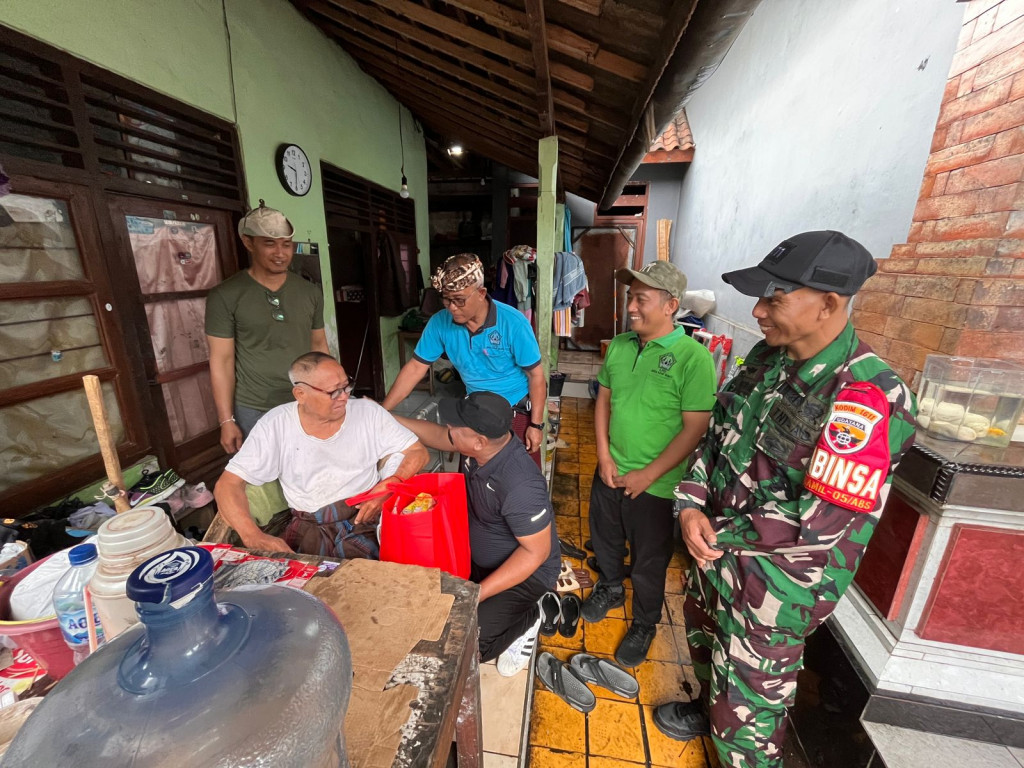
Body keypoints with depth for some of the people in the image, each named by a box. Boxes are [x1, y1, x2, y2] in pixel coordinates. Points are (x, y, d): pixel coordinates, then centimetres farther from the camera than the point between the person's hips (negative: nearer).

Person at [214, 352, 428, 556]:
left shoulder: (368, 412, -4)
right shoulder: (275, 425, -4)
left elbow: (418, 453, 0)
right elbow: (227, 485, -4)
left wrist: (388, 487, -18)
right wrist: (253, 536, -21)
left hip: (364, 522, -1)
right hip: (306, 529, 2)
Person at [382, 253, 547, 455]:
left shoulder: (513, 323, -24)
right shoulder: (440, 323, -14)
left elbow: (536, 375, -17)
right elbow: (415, 368, -8)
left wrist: (536, 424, -15)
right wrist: (381, 412, -11)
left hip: (518, 409, -3)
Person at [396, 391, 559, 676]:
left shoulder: (520, 485, -38)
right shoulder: (485, 444, -15)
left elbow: (536, 552, -28)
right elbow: (436, 435, 3)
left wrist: (478, 594, -26)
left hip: (524, 572, -7)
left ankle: (527, 620, 9)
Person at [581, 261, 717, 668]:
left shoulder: (693, 356, -19)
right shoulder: (619, 345, -2)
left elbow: (695, 428, -19)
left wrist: (648, 475, -16)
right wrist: (604, 456, -3)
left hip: (656, 485, -5)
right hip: (610, 472, 5)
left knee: (649, 562, 16)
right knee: (604, 539, 25)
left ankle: (644, 625, 44)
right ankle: (610, 589, 55)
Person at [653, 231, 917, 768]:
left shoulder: (863, 400, -29)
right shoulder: (768, 356, -4)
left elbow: (818, 527, -28)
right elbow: (717, 435, 1)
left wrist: (720, 537, -17)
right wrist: (692, 505, -12)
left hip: (777, 583, -7)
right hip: (719, 553, 8)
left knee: (748, 704, 16)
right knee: (703, 636, 32)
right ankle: (709, 709, 63)